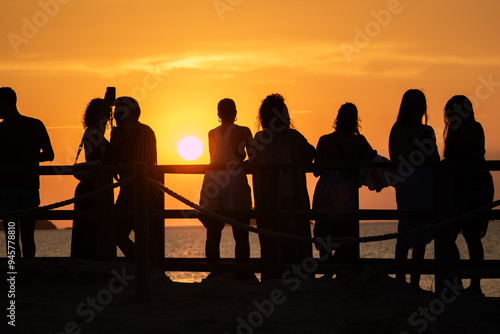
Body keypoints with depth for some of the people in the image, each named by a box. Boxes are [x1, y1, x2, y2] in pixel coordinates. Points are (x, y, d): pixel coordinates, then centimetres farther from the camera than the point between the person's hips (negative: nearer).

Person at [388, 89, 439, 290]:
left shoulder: (427, 130, 17)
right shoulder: (400, 129, -1)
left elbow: (436, 160, 20)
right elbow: (397, 159, -12)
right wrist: (417, 143, -15)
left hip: (428, 185, 6)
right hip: (407, 184, -6)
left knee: (422, 236, 6)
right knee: (407, 232, -9)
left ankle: (415, 282, 10)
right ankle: (400, 281, -6)